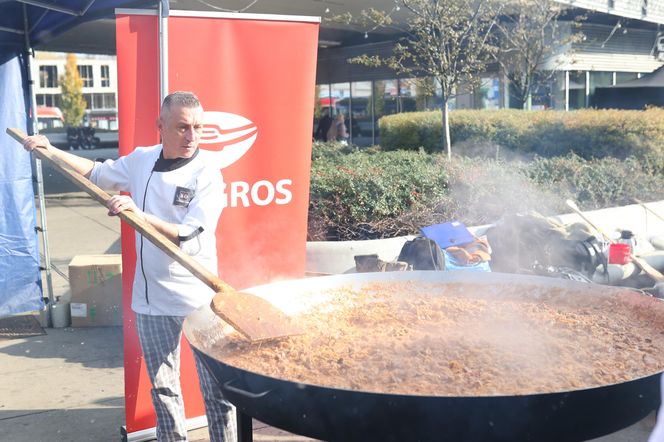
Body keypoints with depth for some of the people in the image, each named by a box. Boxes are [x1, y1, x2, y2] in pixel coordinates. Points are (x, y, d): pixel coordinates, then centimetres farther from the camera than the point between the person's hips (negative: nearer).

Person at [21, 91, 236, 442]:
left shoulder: (206, 174, -12)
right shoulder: (141, 160, 4)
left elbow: (189, 241, -21)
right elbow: (97, 173, 22)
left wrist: (138, 214, -30)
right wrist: (51, 151, 13)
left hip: (198, 299, -4)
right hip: (151, 299, 5)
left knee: (216, 390, 3)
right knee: (162, 389, 16)